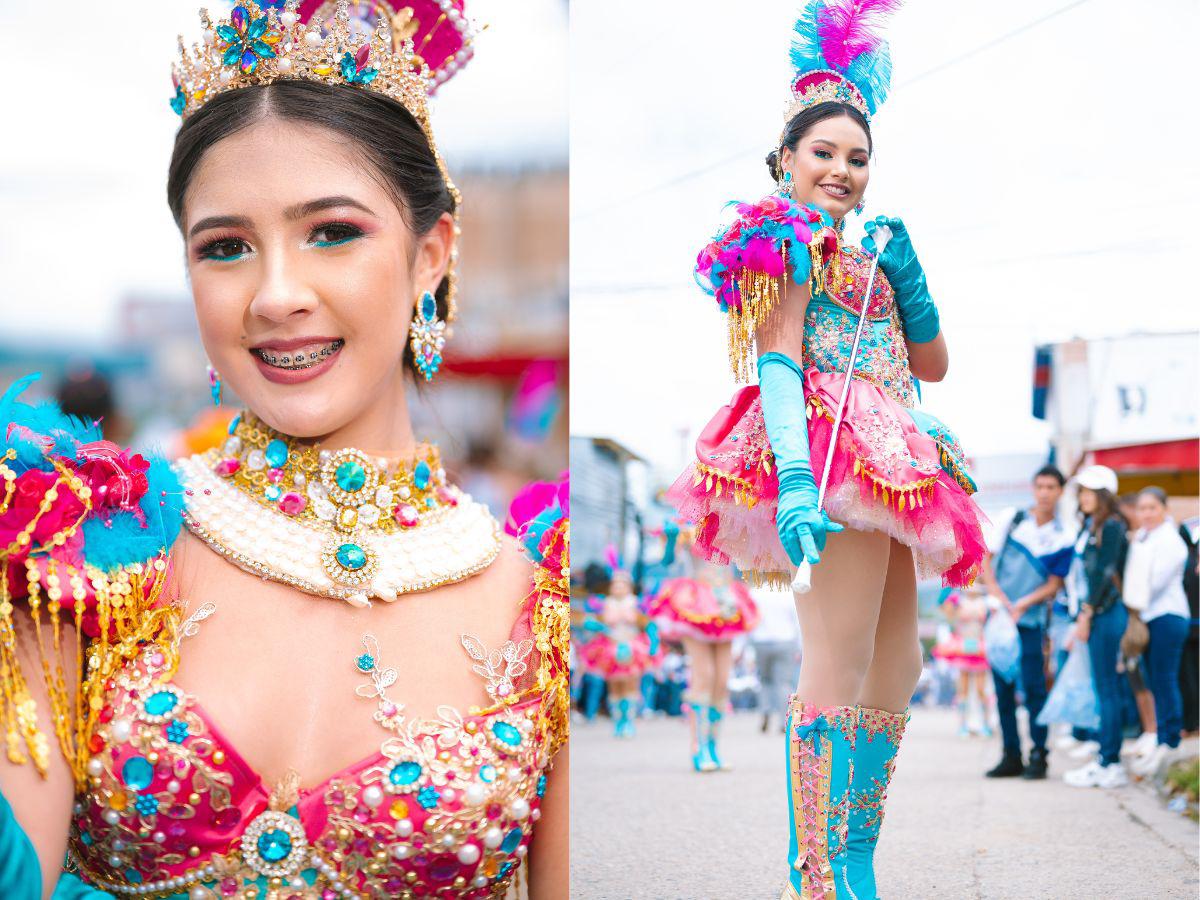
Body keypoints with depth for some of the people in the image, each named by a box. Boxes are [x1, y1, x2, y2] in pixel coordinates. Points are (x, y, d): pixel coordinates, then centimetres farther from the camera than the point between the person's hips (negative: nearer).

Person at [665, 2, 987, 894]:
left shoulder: (859, 250, 25)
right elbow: (776, 361, -12)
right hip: (832, 449, -10)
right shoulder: (788, 239, 1)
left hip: (881, 469, 10)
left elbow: (933, 363, 22)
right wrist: (794, 477, -26)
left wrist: (906, 274, 6)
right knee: (839, 669, -16)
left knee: (897, 669, 8)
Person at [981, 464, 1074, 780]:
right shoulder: (1011, 519, 3)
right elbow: (985, 561, 2)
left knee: (1033, 686, -8)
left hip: (1031, 620, -2)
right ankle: (1011, 756, 12)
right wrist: (1000, 599, -10)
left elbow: (1053, 585, -2)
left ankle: (1038, 755, 0)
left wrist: (1022, 605, -16)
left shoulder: (1063, 538, -1)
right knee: (1003, 688, 5)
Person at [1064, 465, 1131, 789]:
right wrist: (1082, 616, 14)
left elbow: (1106, 574, -15)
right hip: (1093, 613, 9)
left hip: (1105, 613, -9)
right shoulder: (1090, 527, 16)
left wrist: (1087, 615, -15)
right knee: (1105, 688, 10)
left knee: (1107, 689, -7)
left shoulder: (1111, 527, -10)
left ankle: (1110, 765, -5)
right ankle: (1106, 758, 14)